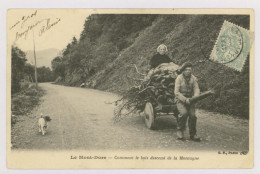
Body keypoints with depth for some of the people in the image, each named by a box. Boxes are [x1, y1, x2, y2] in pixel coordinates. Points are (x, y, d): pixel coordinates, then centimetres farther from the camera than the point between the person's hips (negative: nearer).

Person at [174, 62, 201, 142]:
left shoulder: (193, 78, 3)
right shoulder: (179, 78, -7)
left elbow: (196, 90, -2)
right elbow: (176, 92, -12)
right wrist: (185, 99, -24)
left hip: (190, 100, 3)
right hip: (180, 100, -3)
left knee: (192, 115, -19)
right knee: (184, 113, -29)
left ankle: (193, 134, -1)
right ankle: (180, 130, -7)